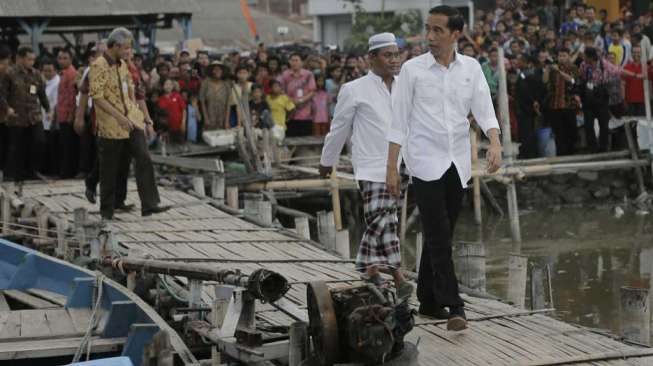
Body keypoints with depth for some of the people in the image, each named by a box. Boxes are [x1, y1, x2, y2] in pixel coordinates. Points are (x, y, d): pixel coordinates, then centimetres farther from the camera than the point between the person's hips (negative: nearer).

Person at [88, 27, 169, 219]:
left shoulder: (123, 64, 12)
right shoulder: (98, 66, -12)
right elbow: (96, 96, -18)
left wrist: (135, 108, 10)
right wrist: (119, 116, -23)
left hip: (132, 120, 6)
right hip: (110, 125, -6)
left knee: (143, 159, -8)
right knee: (110, 169, 2)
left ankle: (149, 204, -12)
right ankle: (106, 210, 15)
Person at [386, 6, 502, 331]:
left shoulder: (471, 68, 5)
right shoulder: (412, 69, -3)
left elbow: (484, 111, 0)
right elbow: (399, 121, -1)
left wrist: (495, 144, -19)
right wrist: (391, 168, -4)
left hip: (458, 163, 3)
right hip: (426, 163, -3)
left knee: (441, 235, 10)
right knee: (439, 237, -11)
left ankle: (428, 300, 21)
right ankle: (454, 307, -14)